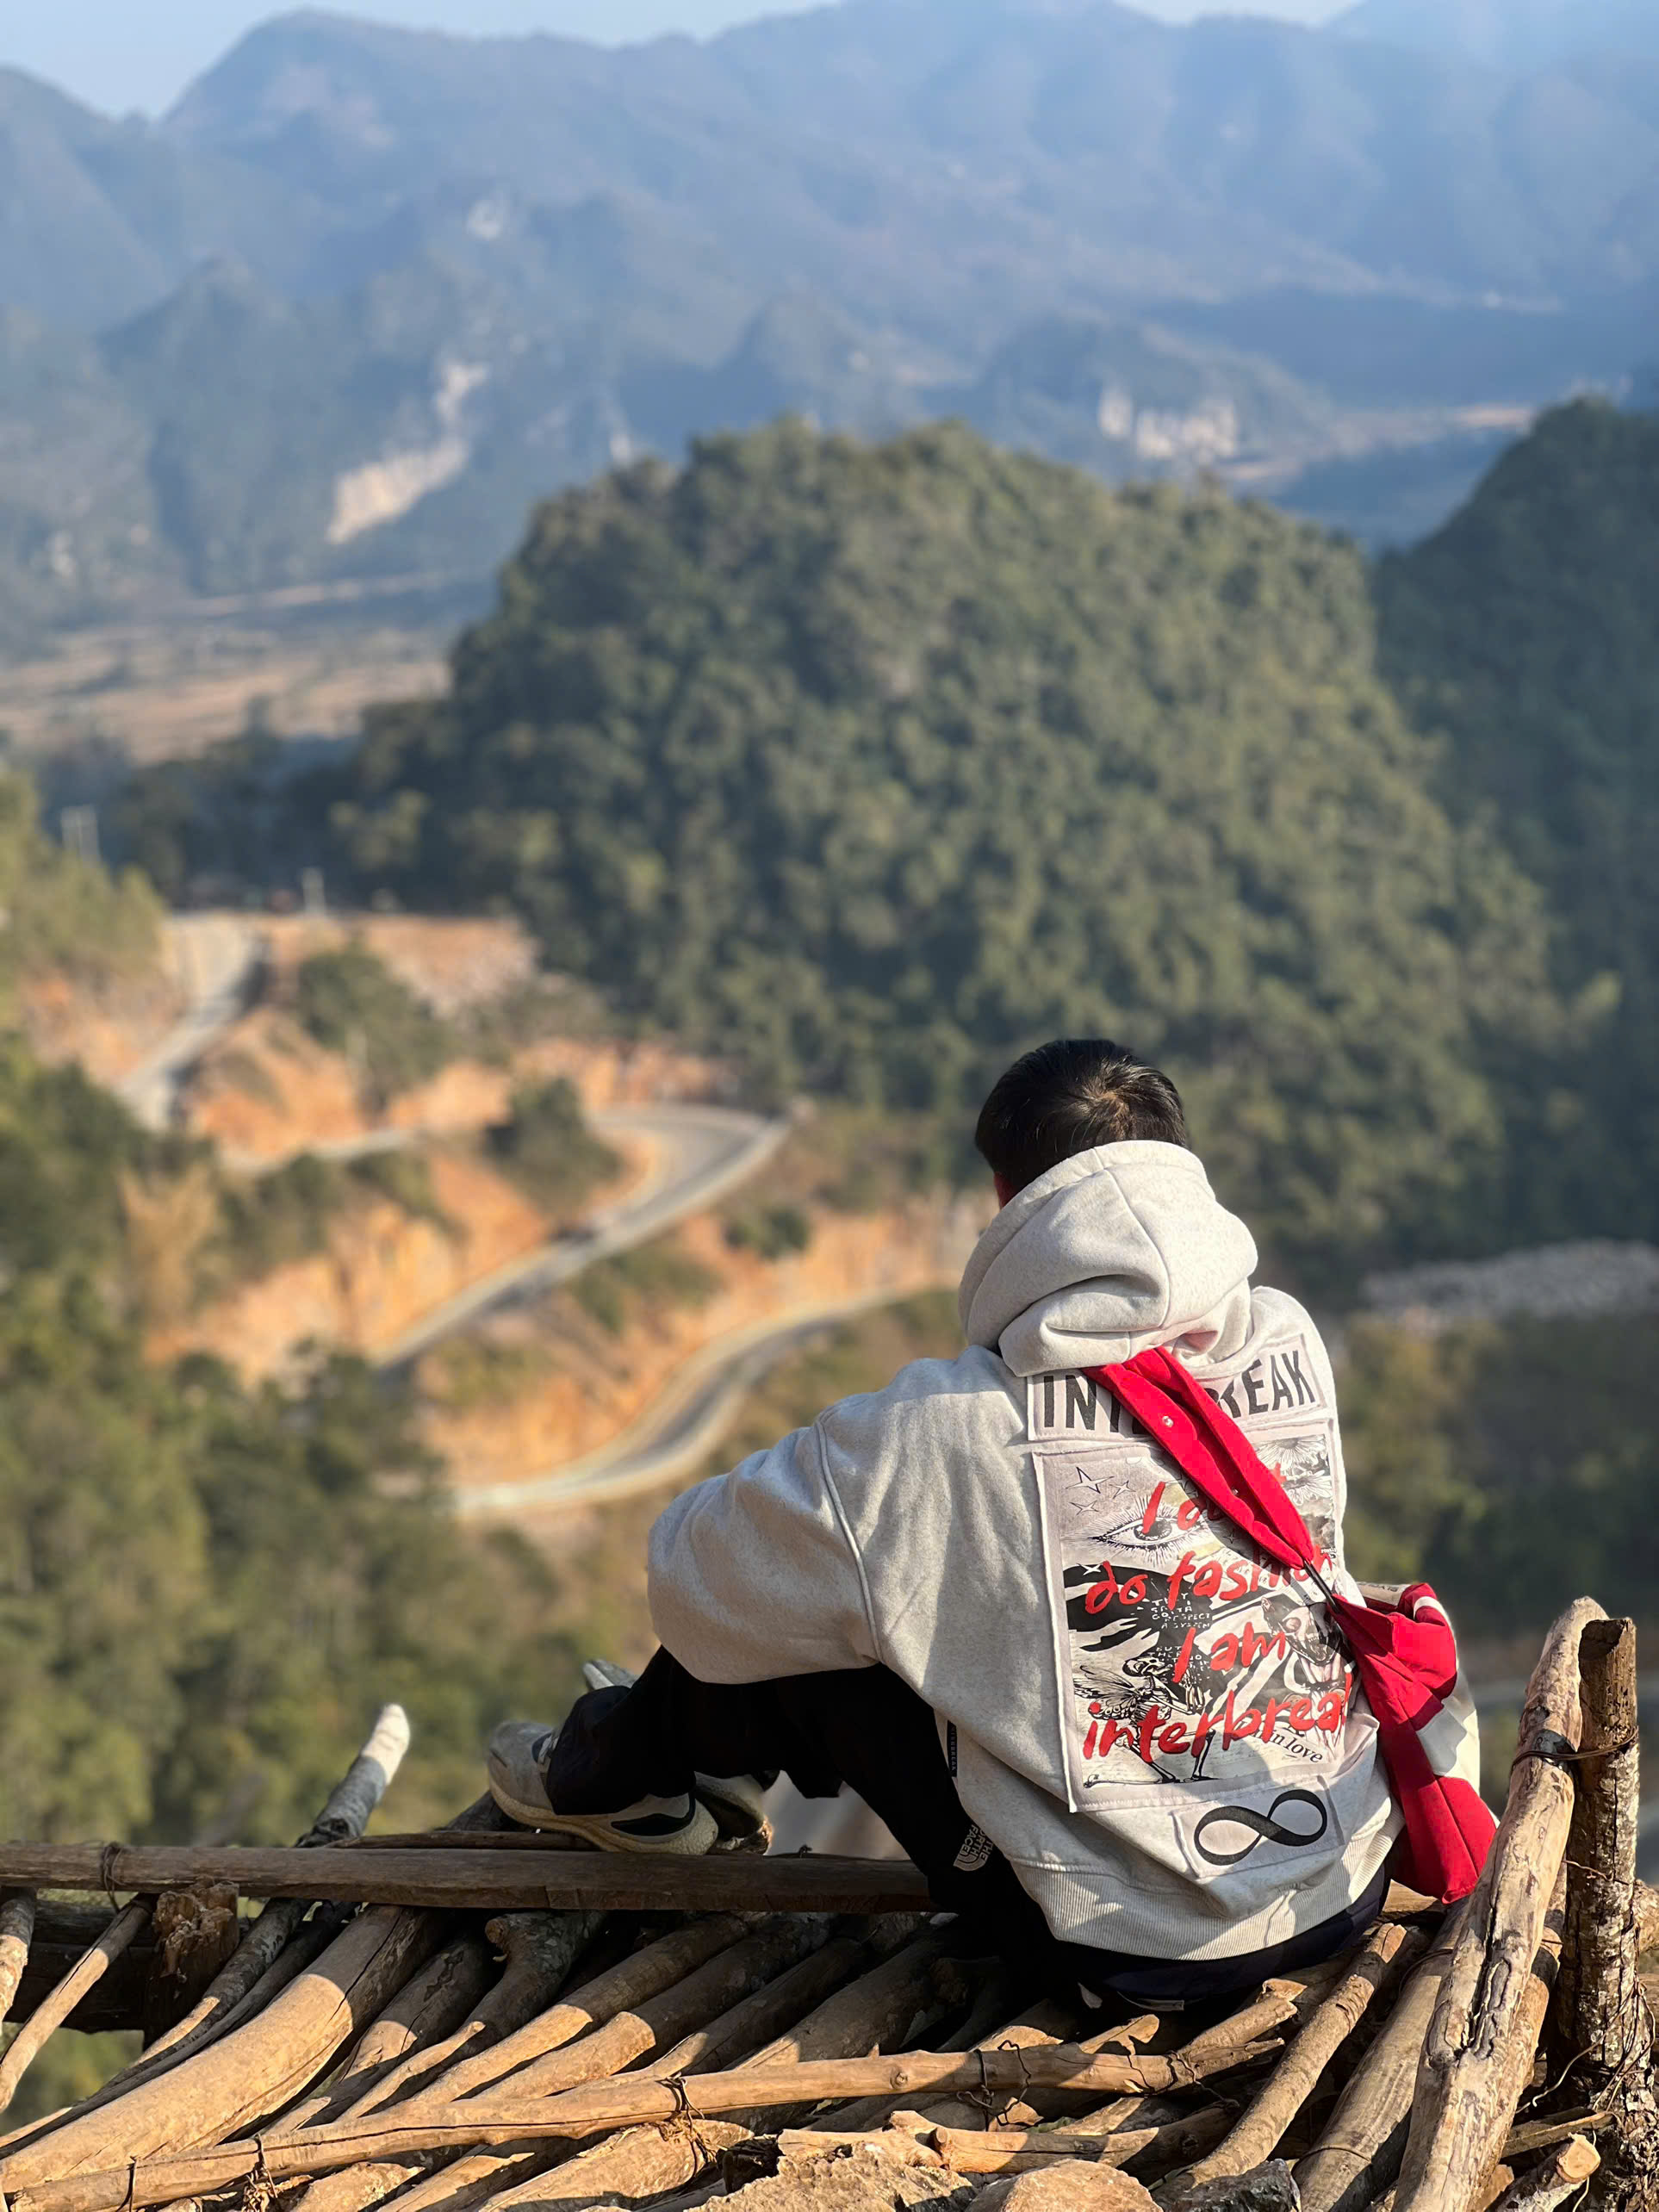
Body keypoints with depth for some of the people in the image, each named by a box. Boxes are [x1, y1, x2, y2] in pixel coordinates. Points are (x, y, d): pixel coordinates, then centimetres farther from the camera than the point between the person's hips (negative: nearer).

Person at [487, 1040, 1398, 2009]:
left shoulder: (955, 1431, -17)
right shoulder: (1295, 1348, -3)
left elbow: (698, 1586, -2)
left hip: (1131, 1954, -5)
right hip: (1348, 1896, 6)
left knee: (804, 1618, 11)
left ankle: (627, 1778, 41)